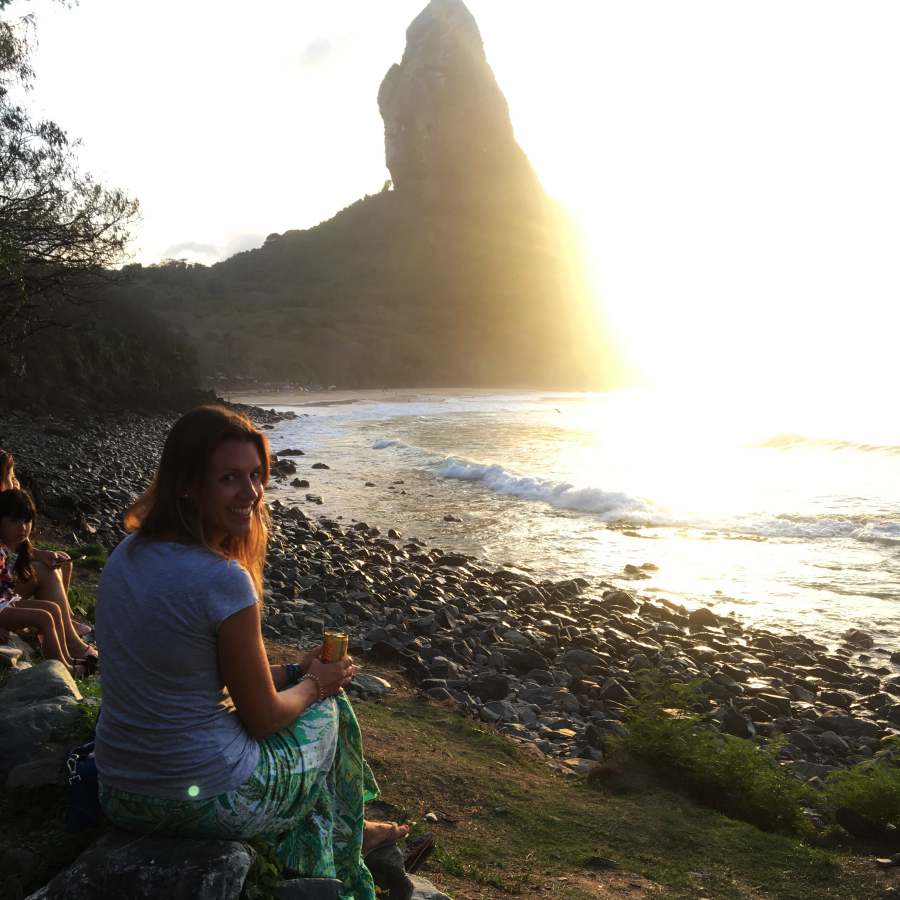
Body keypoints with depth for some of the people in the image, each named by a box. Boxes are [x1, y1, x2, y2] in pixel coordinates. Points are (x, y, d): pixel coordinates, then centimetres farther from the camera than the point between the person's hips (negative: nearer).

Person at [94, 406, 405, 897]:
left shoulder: (125, 555, -1)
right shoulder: (223, 580, -26)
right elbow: (263, 719, -15)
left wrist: (294, 671, 12)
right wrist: (314, 684, 6)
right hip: (208, 798, -7)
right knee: (327, 709, 19)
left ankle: (350, 831, 49)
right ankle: (343, 838, 45)